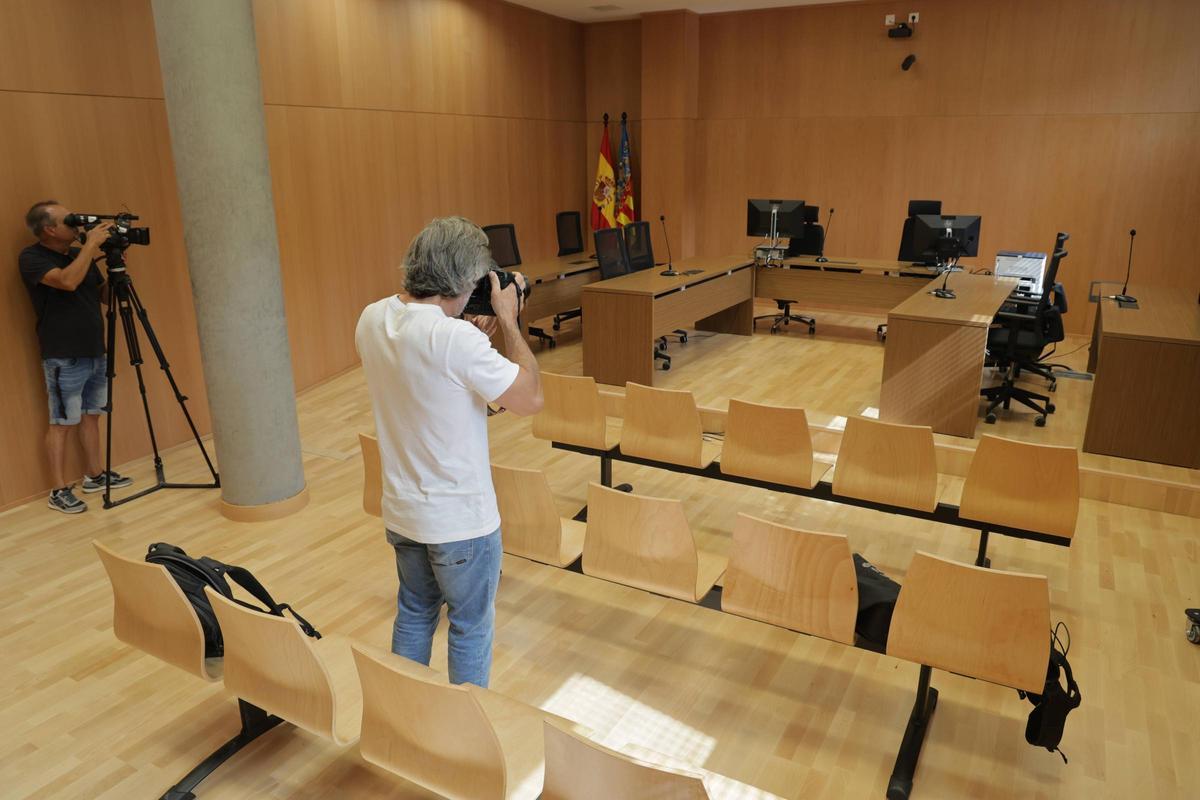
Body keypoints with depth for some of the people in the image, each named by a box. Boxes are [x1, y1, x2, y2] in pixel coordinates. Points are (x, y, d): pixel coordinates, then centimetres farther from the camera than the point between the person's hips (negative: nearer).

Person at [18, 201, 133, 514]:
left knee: (91, 415, 14)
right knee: (62, 423, -2)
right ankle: (59, 491, 4)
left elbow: (106, 296, 15)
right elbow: (67, 281, -28)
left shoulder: (80, 254, 11)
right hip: (63, 359, -7)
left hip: (95, 353, 7)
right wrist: (91, 243, -21)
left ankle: (95, 475, 25)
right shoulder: (32, 258, -10)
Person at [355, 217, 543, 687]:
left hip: (401, 511, 8)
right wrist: (508, 321, -12)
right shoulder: (456, 338, -29)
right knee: (471, 628, 14)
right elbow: (530, 400, -19)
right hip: (460, 519, -7)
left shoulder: (372, 320, -4)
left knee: (414, 613, 26)